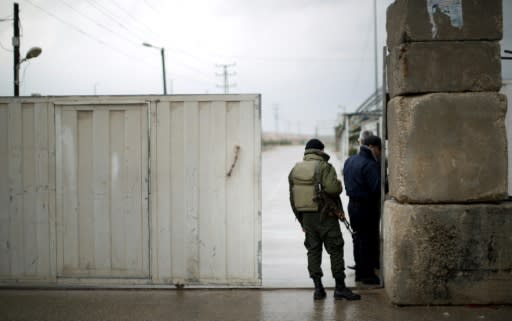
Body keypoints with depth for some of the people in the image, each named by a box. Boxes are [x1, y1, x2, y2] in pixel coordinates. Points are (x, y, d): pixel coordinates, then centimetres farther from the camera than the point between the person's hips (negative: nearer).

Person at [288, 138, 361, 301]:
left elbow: (292, 198, 12)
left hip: (306, 216, 6)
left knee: (313, 250, 11)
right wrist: (338, 183, -2)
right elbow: (332, 188, -25)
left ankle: (318, 288, 10)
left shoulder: (295, 170, 9)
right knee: (335, 250, 1)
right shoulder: (324, 167, -11)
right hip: (325, 216, -6)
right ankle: (340, 288, 3)